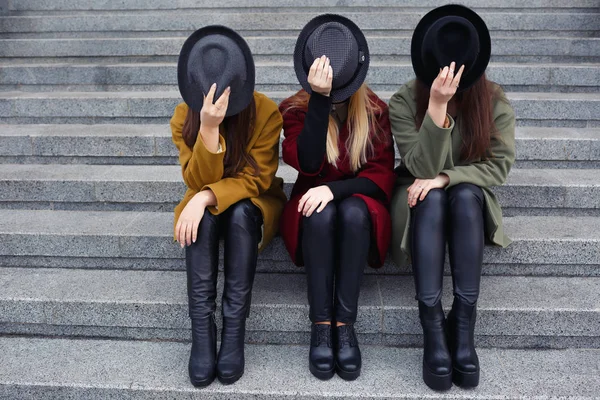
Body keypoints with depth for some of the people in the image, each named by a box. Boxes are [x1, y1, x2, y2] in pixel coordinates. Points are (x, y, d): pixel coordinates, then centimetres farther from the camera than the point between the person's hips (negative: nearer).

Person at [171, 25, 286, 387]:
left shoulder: (266, 112, -21)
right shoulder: (185, 116, -15)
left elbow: (255, 179, -21)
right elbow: (198, 183, -21)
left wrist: (207, 197, -36)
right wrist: (208, 128, -36)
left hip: (254, 204, -1)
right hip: (206, 206, 2)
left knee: (240, 213, -35)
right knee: (204, 216, -33)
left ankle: (234, 331, -32)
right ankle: (201, 331, -32)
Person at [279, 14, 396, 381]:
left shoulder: (375, 110, -4)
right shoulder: (296, 109, -6)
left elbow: (382, 175, -8)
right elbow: (308, 163, -23)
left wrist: (335, 188, -24)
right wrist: (320, 99, -29)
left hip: (360, 204, 0)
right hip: (313, 204, 0)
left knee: (352, 211, -34)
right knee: (322, 213, -35)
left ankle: (346, 325, -30)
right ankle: (320, 325, -29)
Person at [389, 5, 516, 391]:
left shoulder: (494, 100, -12)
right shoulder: (405, 100, -17)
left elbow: (499, 165, -12)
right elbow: (423, 168, -24)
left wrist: (447, 177, -27)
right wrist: (437, 105, -35)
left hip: (471, 196, 1)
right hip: (420, 198, -1)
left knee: (465, 196, -34)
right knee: (431, 198, -35)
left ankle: (463, 326, -32)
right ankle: (432, 327, -36)